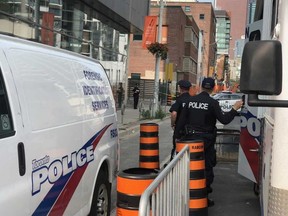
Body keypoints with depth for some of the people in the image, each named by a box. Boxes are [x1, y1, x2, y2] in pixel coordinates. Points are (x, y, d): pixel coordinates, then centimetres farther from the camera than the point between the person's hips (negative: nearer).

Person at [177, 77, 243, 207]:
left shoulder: (190, 100, 2)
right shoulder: (212, 103, -11)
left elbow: (182, 120, 4)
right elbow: (224, 120, -13)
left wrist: (185, 133, 17)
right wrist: (235, 109, -3)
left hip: (190, 138, 4)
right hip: (206, 140, -4)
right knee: (206, 168, 6)